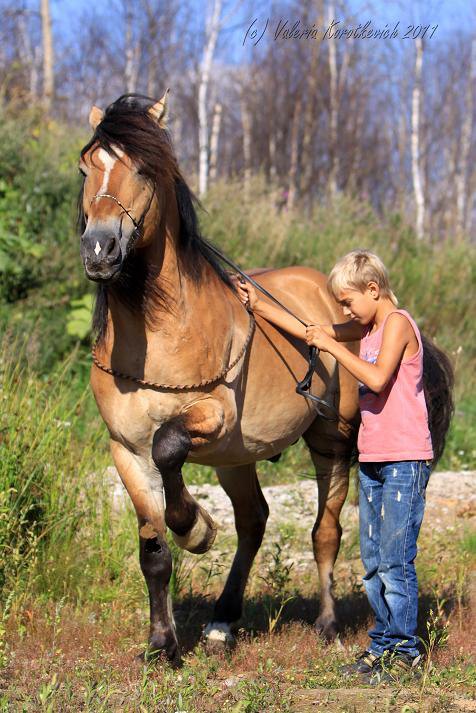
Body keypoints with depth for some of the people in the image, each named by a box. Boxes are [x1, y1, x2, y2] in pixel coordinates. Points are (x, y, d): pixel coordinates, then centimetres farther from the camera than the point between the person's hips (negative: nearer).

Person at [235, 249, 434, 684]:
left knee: (395, 561, -7)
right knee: (373, 562, 11)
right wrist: (259, 306, 19)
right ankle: (383, 644, 19)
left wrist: (333, 346, -16)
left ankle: (404, 652, 0)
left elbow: (377, 378, -25)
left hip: (405, 460, -9)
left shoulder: (398, 323, -10)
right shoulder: (369, 328, 16)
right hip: (372, 461, 9)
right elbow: (311, 332, 24)